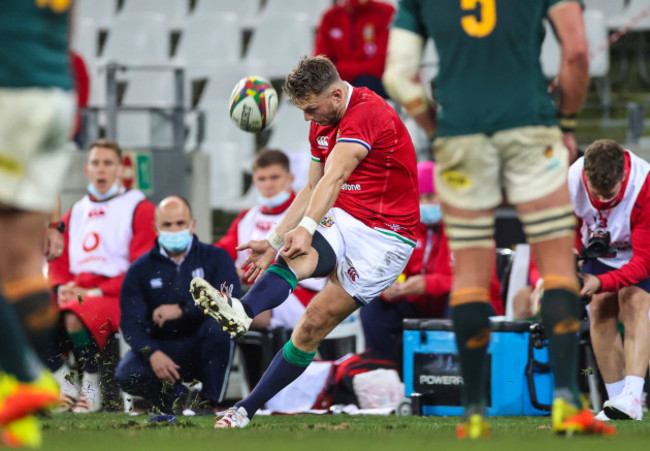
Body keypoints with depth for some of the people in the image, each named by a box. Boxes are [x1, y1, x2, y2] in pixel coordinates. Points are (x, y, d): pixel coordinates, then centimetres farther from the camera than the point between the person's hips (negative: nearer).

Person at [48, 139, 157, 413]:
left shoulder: (139, 209, 4)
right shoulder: (75, 213, 23)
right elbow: (58, 261, 21)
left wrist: (97, 291, -15)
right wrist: (62, 287, -4)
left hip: (118, 296, -6)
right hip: (76, 293, 6)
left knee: (76, 317, -38)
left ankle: (92, 391, -19)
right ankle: (66, 387, -13)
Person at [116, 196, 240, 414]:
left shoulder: (215, 257, 1)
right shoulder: (140, 269, 5)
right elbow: (130, 321, -6)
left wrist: (183, 310, -25)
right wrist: (152, 353, -25)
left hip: (204, 348, -1)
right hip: (161, 346, 1)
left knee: (218, 325, -34)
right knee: (126, 375, -28)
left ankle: (209, 403, -20)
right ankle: (177, 397, 2)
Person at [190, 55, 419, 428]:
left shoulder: (367, 114, -19)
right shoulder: (323, 125, 12)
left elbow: (333, 179, -33)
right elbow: (313, 190, 18)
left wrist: (307, 228, -44)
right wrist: (274, 241, 9)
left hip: (384, 236, -7)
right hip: (341, 223, 7)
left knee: (313, 328, -12)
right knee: (297, 256, -29)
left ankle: (247, 409, -11)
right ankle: (242, 312, -56)